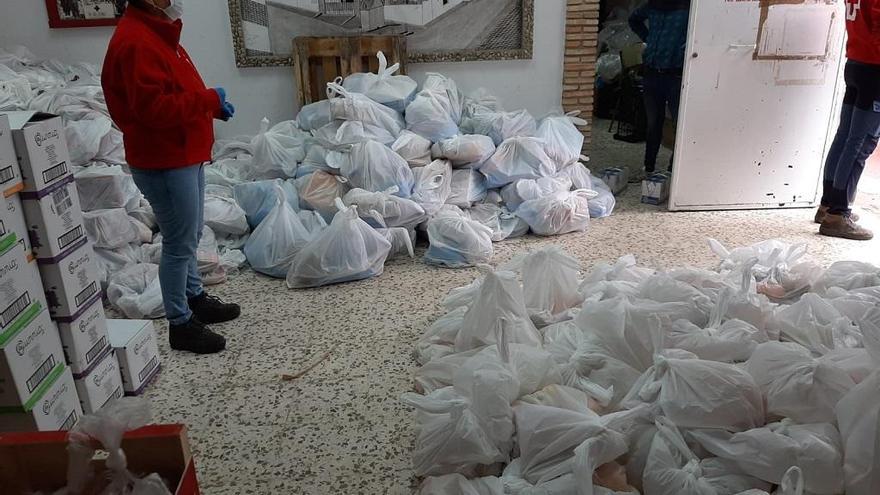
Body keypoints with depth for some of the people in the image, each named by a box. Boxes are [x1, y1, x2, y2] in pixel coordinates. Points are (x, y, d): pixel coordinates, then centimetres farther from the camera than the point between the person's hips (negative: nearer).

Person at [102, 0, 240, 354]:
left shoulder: (158, 32, 13)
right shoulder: (135, 42, -21)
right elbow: (154, 108, -28)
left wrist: (211, 105, 4)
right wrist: (209, 100, -19)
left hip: (185, 155, 10)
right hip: (164, 163, -10)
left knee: (190, 236, 20)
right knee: (179, 243, -1)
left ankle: (195, 298, 36)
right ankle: (180, 325, 12)